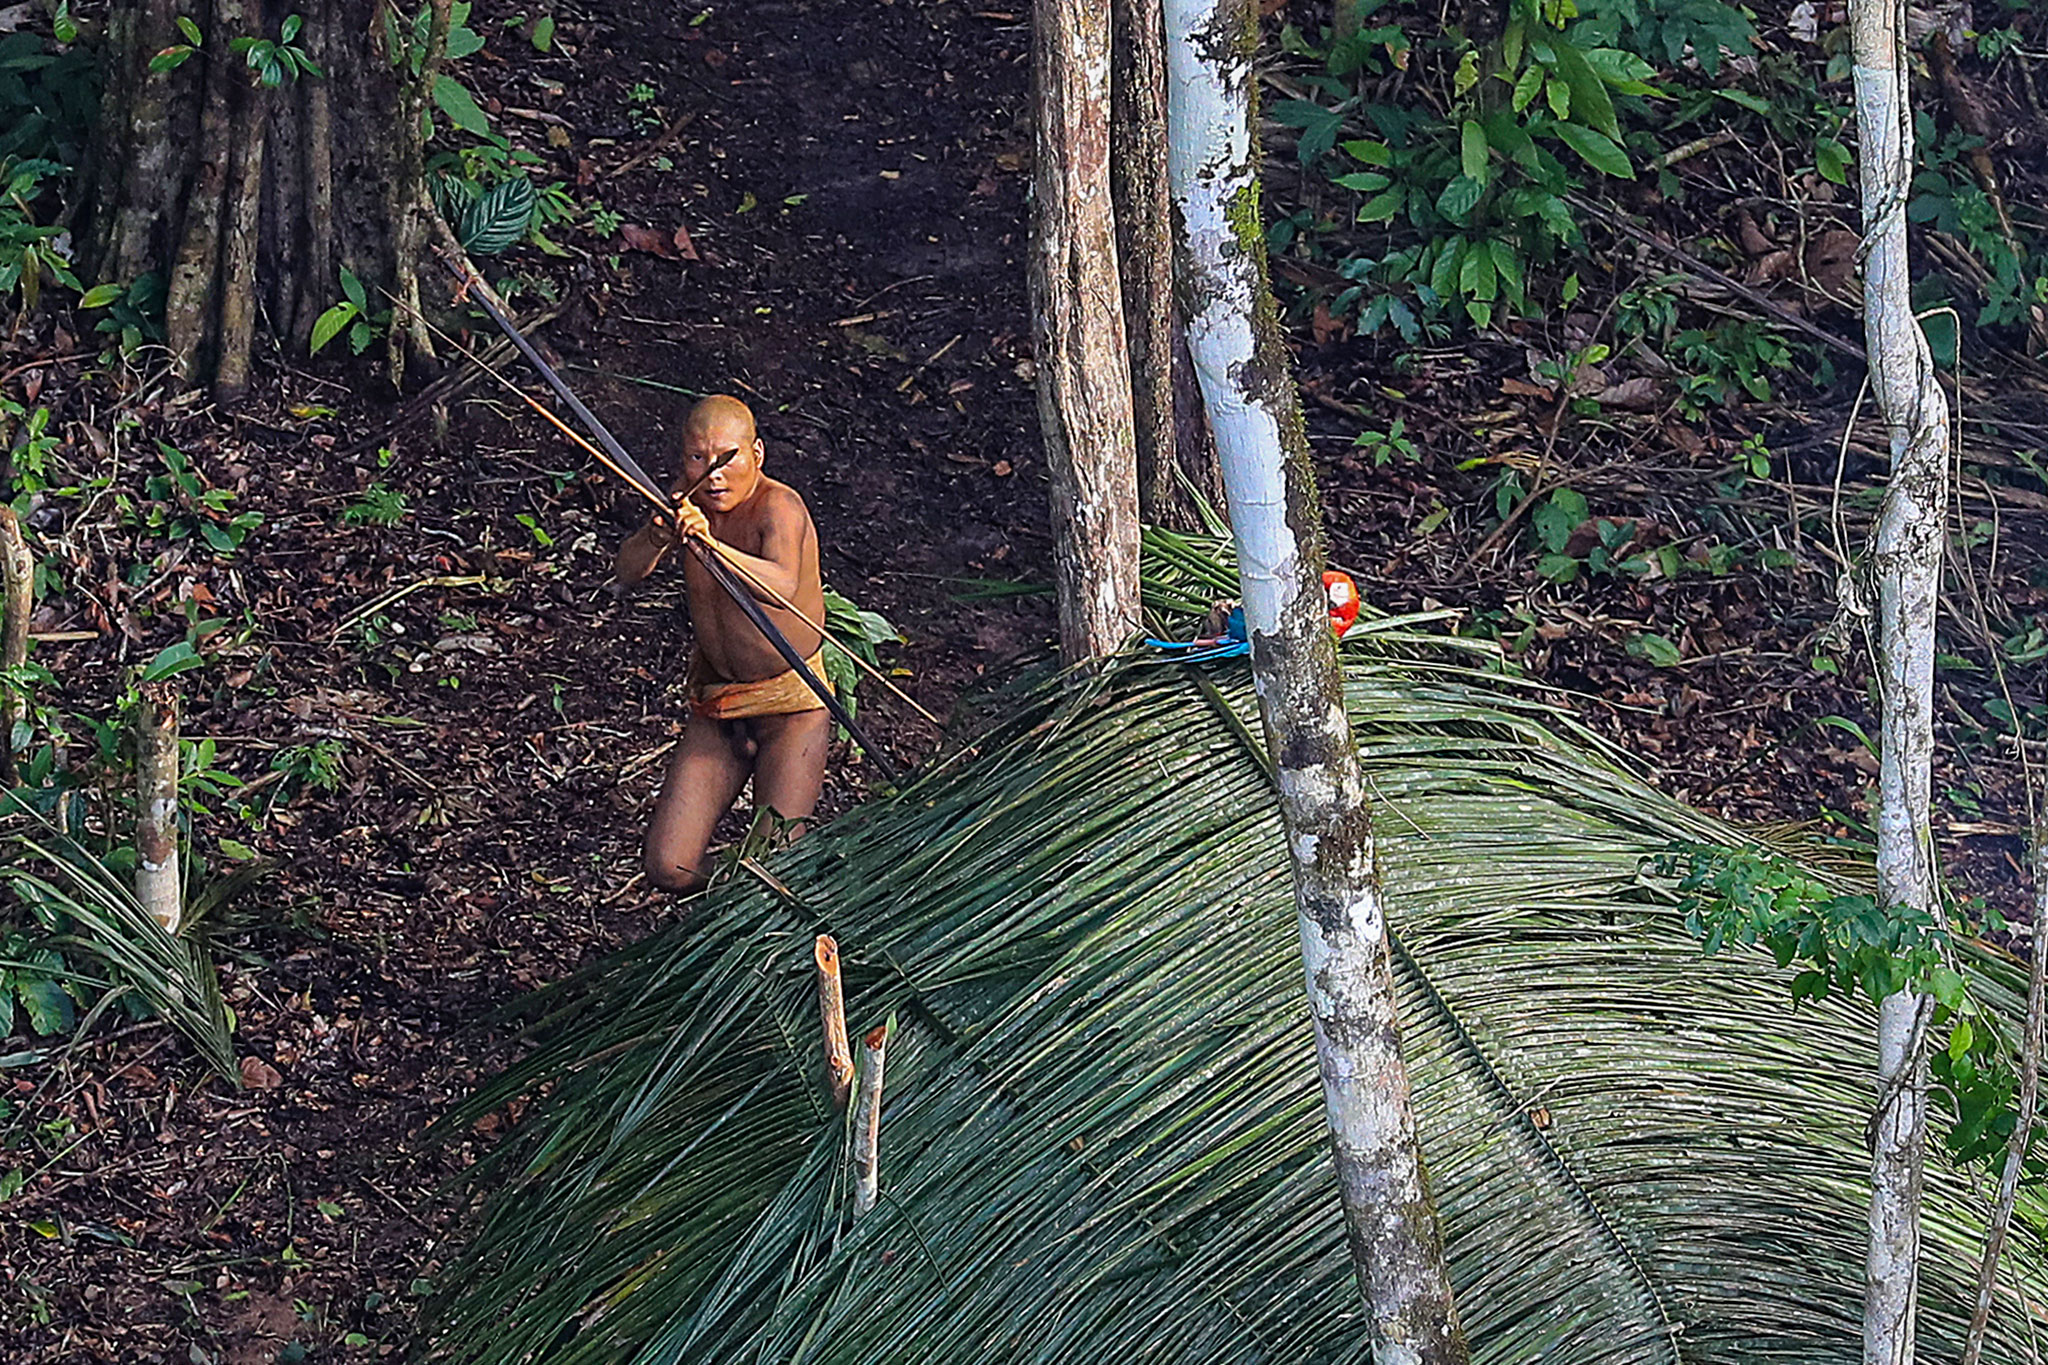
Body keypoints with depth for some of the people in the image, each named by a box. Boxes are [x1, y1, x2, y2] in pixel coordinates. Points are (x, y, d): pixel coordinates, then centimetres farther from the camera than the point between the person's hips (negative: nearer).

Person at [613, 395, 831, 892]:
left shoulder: (779, 506, -21)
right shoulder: (689, 496, -3)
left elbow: (781, 587, -40)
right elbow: (626, 573, -7)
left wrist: (709, 545, -56)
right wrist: (657, 538, -29)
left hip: (791, 702, -5)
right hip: (714, 701, 5)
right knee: (670, 870, -3)